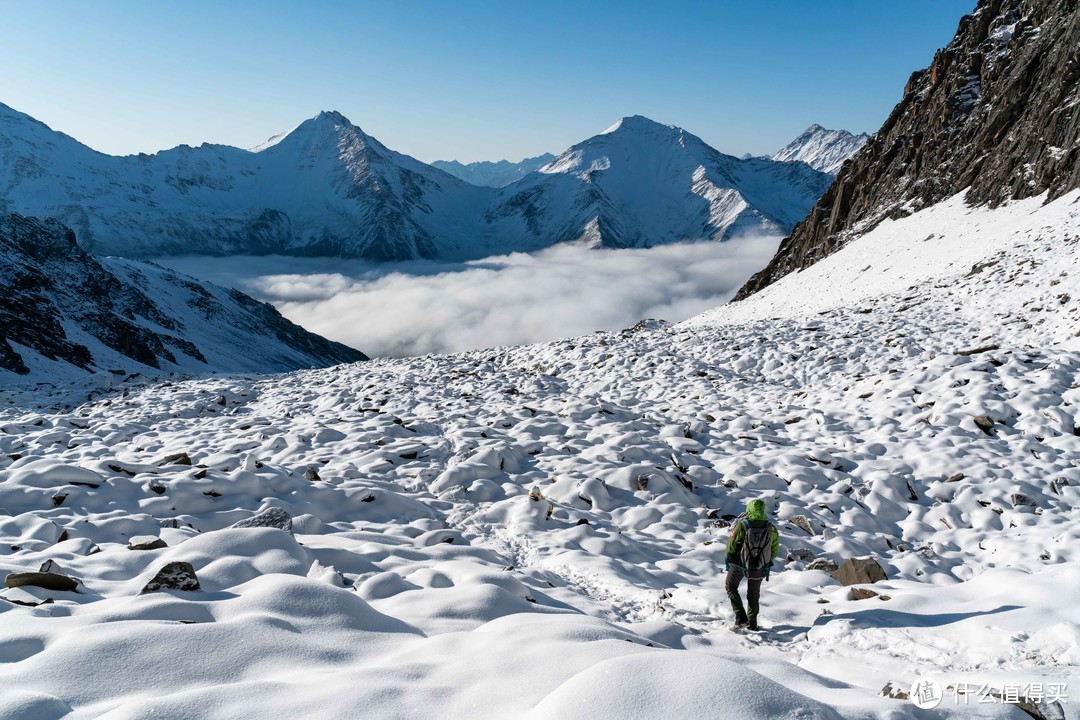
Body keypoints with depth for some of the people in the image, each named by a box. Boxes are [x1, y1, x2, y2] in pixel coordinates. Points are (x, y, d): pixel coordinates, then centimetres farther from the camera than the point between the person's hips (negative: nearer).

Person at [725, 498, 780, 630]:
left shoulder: (742, 525, -20)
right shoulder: (771, 529, -12)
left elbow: (731, 545, -12)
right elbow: (775, 551, -1)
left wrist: (728, 558, 6)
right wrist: (767, 560, 17)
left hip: (738, 564, -2)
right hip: (759, 568, 2)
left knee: (731, 587, 21)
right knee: (753, 594, 23)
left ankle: (741, 617, 9)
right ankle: (752, 623, 31)